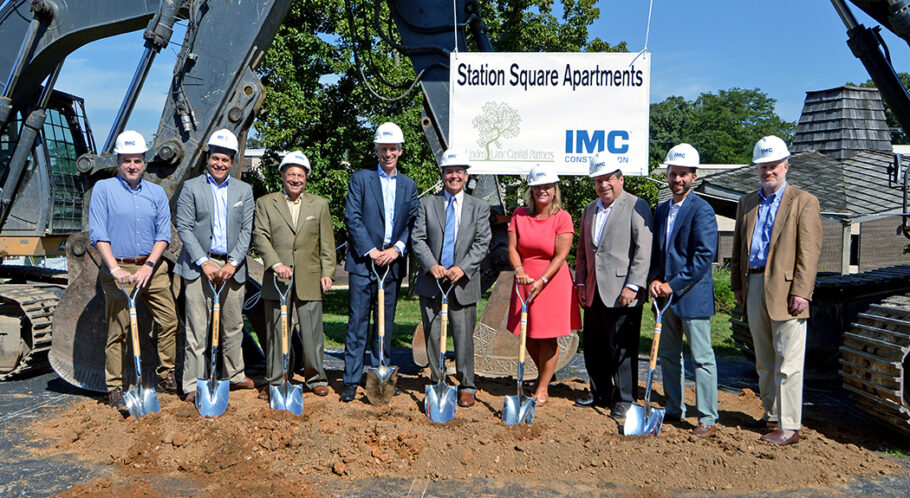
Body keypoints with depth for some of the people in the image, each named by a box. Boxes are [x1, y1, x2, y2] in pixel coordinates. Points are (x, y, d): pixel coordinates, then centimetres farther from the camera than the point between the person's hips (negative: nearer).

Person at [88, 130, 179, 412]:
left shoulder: (156, 193, 10)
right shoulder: (103, 189, 2)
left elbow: (163, 234, 5)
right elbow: (97, 233, -4)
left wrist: (148, 266, -9)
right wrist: (115, 268, -14)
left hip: (152, 268, 3)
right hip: (119, 268, -3)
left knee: (169, 321, 0)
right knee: (119, 330, -1)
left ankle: (166, 378, 14)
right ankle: (114, 388, 9)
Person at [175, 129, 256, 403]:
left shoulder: (244, 190, 9)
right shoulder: (191, 187, 2)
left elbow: (247, 230, 5)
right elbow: (184, 228, -3)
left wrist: (233, 263, -7)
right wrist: (204, 263, -12)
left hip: (232, 265, 3)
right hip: (199, 266, -2)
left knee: (233, 326, 10)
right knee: (197, 328, -2)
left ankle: (235, 375, 25)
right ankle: (193, 385, 5)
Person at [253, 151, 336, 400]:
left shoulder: (319, 204, 13)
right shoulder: (265, 203, 9)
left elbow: (327, 243, 10)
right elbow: (260, 237, -2)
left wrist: (327, 273, 1)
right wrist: (276, 264, -15)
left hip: (310, 280, 0)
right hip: (277, 279, 0)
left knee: (312, 330, 2)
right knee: (275, 331, 4)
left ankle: (316, 378, 16)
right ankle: (275, 381, 15)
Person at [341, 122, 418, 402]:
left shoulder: (409, 185, 14)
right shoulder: (361, 179, 3)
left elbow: (413, 222, 7)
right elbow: (352, 218, -5)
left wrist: (397, 248, -9)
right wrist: (370, 250, -12)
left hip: (393, 262, 3)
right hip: (363, 262, -3)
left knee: (386, 324, 9)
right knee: (357, 323, -3)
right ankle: (351, 381, 2)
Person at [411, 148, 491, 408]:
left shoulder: (479, 207, 7)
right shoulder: (427, 204, 8)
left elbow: (482, 243, -1)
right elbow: (418, 239, 1)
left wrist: (462, 268, -15)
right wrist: (431, 266, -14)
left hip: (463, 283, -1)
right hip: (431, 282, 1)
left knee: (464, 336, 1)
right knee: (433, 335, 7)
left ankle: (466, 386, 14)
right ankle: (436, 384, 20)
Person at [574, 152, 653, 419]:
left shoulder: (636, 206, -5)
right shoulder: (590, 209, 17)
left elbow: (643, 250, -11)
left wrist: (633, 286, -17)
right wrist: (580, 282, 14)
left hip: (621, 292, -7)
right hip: (594, 292, 7)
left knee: (622, 348, -1)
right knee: (594, 347, 13)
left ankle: (624, 400, 11)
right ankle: (600, 393, 28)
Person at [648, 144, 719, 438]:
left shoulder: (702, 210, -9)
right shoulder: (661, 210, 14)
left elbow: (704, 257, -15)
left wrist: (674, 285, -16)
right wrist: (654, 279, -1)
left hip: (693, 295, -7)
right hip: (665, 294, 7)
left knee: (702, 358, -1)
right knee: (668, 356, 14)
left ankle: (708, 419, 6)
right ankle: (674, 410, 27)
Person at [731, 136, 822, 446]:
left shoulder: (804, 202, -1)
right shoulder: (747, 203, 16)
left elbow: (810, 252, -8)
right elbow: (738, 246, 19)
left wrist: (801, 292, -16)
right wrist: (737, 284, 11)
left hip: (785, 289, -6)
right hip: (754, 288, 6)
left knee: (788, 362, -4)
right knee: (764, 362, 14)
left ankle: (789, 427, 3)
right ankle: (772, 416, 26)